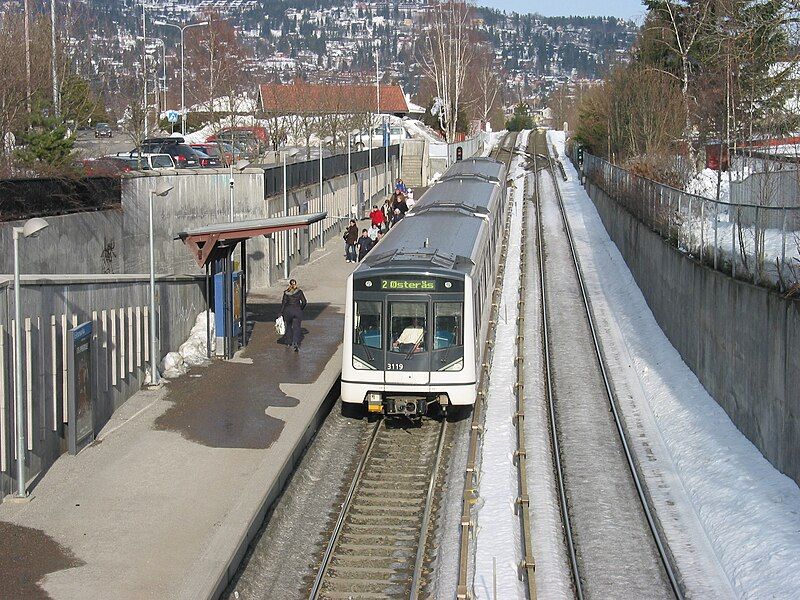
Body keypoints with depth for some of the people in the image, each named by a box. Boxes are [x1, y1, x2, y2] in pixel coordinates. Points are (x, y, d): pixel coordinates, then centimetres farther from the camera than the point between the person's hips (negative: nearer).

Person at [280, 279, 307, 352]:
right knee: (296, 328, -1)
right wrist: (301, 309, 15)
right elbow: (304, 302, -2)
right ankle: (296, 343, -18)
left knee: (289, 326, 22)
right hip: (297, 311, -1)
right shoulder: (299, 292, -2)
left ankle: (290, 342, 30)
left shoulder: (286, 293, -3)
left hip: (288, 311, 1)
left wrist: (281, 314, 2)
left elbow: (283, 303, -3)